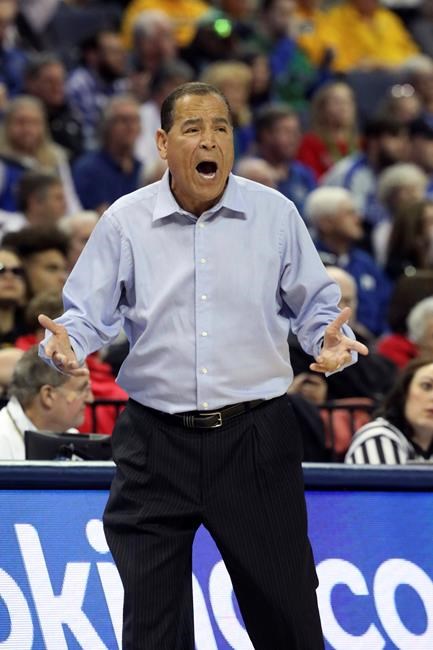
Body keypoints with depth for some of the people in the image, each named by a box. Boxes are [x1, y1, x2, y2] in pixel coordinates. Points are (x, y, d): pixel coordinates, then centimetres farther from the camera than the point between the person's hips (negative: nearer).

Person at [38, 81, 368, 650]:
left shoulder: (275, 214, 3)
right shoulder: (124, 222, 2)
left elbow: (316, 305, 9)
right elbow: (88, 313, 4)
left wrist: (331, 341, -13)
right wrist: (65, 345, -17)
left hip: (255, 435, 0)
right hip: (157, 442, 0)